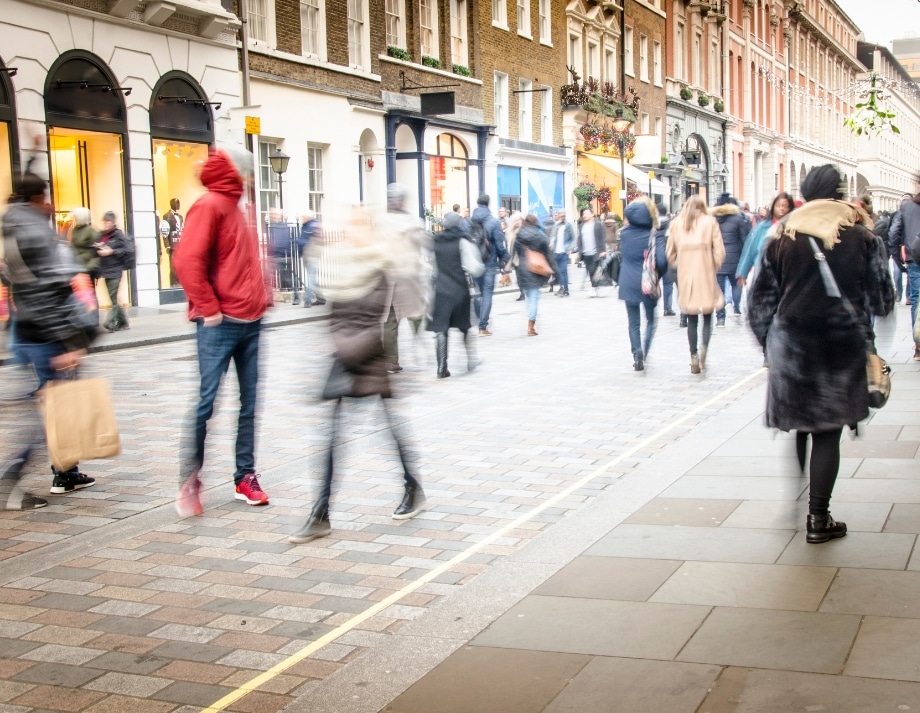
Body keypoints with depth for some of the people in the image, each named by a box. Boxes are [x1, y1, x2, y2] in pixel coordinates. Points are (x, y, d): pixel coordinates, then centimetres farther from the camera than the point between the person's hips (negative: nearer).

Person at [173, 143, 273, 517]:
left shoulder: (239, 209, 17)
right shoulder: (209, 205, -8)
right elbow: (187, 261, -18)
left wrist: (263, 297, 11)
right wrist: (209, 310, -16)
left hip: (251, 322, 8)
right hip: (220, 325, -8)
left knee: (250, 403, 9)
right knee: (206, 403, -4)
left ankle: (246, 476, 17)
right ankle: (189, 482, 4)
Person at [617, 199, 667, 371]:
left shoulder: (624, 233, -1)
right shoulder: (654, 236, -11)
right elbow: (662, 261, -17)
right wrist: (658, 275, -2)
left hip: (628, 284, 2)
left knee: (633, 322, 10)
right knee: (650, 319, 15)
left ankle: (637, 352, -11)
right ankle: (645, 352, -4)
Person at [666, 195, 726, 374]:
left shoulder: (676, 223, 6)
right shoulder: (710, 222, 1)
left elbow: (670, 253, 5)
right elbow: (719, 251, -4)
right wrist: (714, 268, 9)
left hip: (685, 276, 2)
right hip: (706, 275, -2)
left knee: (691, 320, 10)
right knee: (707, 317, 8)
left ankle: (694, 356, 8)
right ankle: (704, 346, -15)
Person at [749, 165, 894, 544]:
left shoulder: (781, 240, 2)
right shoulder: (861, 239, -1)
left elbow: (760, 301, 4)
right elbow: (882, 300, 4)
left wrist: (769, 342, 16)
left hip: (791, 345, 2)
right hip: (842, 348, -1)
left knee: (798, 428, 18)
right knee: (827, 435, 4)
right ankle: (818, 519, 8)